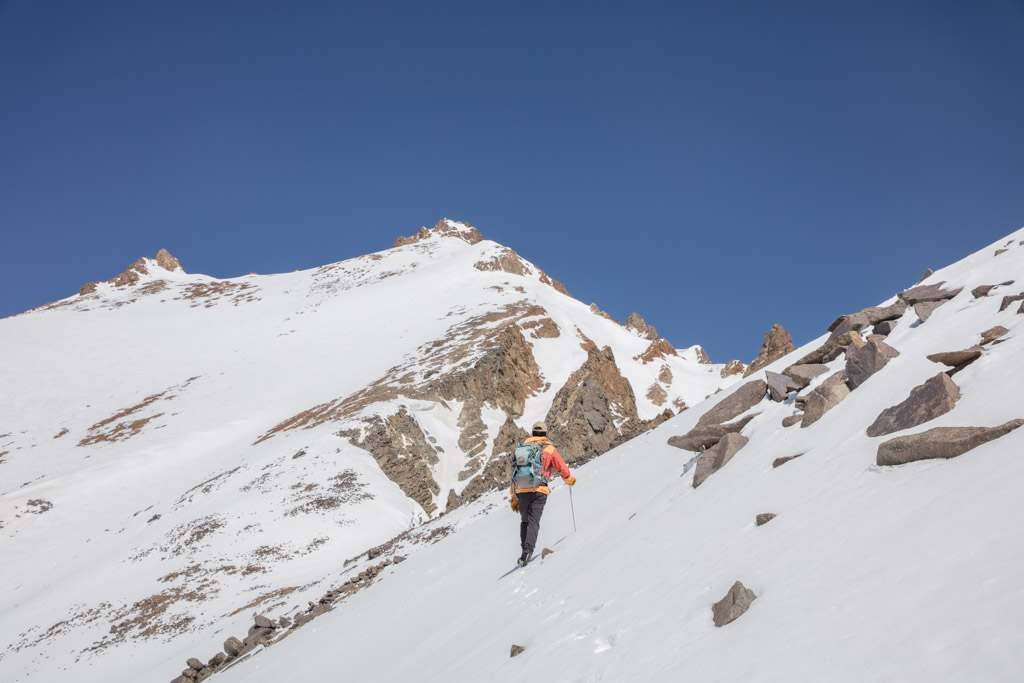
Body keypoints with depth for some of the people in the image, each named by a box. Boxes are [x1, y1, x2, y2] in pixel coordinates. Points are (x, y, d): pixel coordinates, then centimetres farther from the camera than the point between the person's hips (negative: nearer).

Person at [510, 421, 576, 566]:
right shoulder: (550, 449, 6)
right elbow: (562, 469, 10)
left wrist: (514, 498, 21)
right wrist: (571, 480, 33)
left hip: (521, 490, 3)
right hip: (538, 491, -3)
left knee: (525, 522, 17)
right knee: (533, 522, -7)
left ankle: (525, 549, 7)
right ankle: (528, 550, -26)